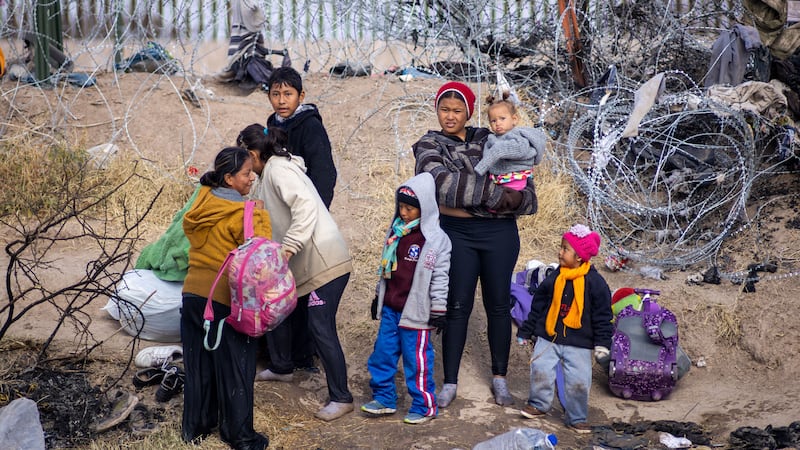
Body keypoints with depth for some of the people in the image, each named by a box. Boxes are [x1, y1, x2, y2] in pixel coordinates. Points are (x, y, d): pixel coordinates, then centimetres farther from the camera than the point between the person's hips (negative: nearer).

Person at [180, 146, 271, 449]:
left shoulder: (201, 206, 5)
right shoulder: (246, 214, -16)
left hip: (193, 295, 6)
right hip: (227, 302, -6)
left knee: (199, 365, 17)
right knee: (234, 370, 5)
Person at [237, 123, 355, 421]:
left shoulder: (278, 170, -13)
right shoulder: (270, 172, 18)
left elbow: (305, 205, -28)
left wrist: (288, 247, -32)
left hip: (324, 263, -11)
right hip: (303, 264, 11)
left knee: (320, 328, -11)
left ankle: (341, 398, -4)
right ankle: (281, 368, 41)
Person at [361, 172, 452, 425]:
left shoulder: (436, 240, -13)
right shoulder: (396, 233, 7)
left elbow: (440, 278, -11)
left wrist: (438, 311, -11)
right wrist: (379, 297, 20)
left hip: (415, 312, -7)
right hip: (390, 308, 7)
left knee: (417, 359, 1)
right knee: (382, 354, 12)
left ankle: (424, 406, 14)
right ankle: (384, 398, 26)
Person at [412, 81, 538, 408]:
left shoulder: (489, 141, 6)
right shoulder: (429, 146, 0)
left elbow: (522, 185, 3)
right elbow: (445, 183, -19)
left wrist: (515, 199, -20)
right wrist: (495, 194, -22)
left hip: (499, 233, 2)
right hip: (457, 233, -2)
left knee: (498, 304, 9)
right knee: (458, 306, 3)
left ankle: (499, 377, 22)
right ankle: (450, 382, 13)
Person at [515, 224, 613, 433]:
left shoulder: (594, 282, -6)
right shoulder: (554, 278, 3)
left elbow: (602, 315, -3)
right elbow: (538, 306, 11)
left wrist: (602, 345, -7)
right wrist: (526, 332, 12)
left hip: (579, 343, -2)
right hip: (548, 337, 3)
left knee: (579, 380, -5)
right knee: (540, 369, -7)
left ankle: (577, 417, 14)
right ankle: (539, 404, 18)